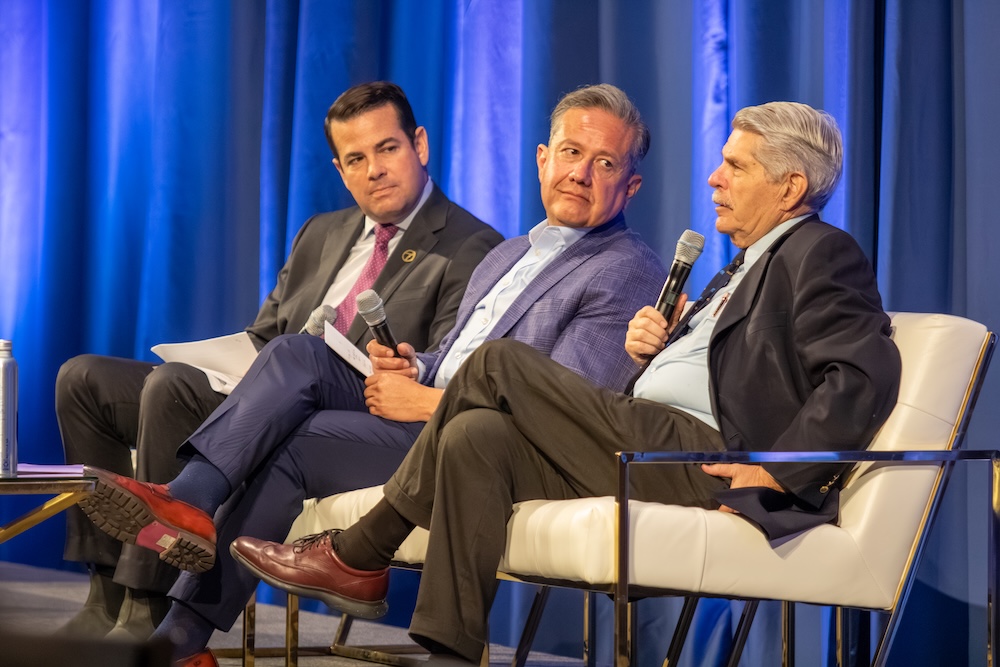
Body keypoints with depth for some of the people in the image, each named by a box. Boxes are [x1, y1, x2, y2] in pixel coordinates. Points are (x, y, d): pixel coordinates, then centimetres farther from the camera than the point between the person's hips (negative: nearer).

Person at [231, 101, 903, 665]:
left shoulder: (822, 253, -1)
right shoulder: (743, 269, 30)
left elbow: (866, 376, -16)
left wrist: (774, 475, -20)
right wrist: (651, 350, 7)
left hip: (707, 460, -9)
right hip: (651, 444, 9)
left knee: (499, 362, -14)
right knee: (476, 437, -12)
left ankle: (361, 556, -4)